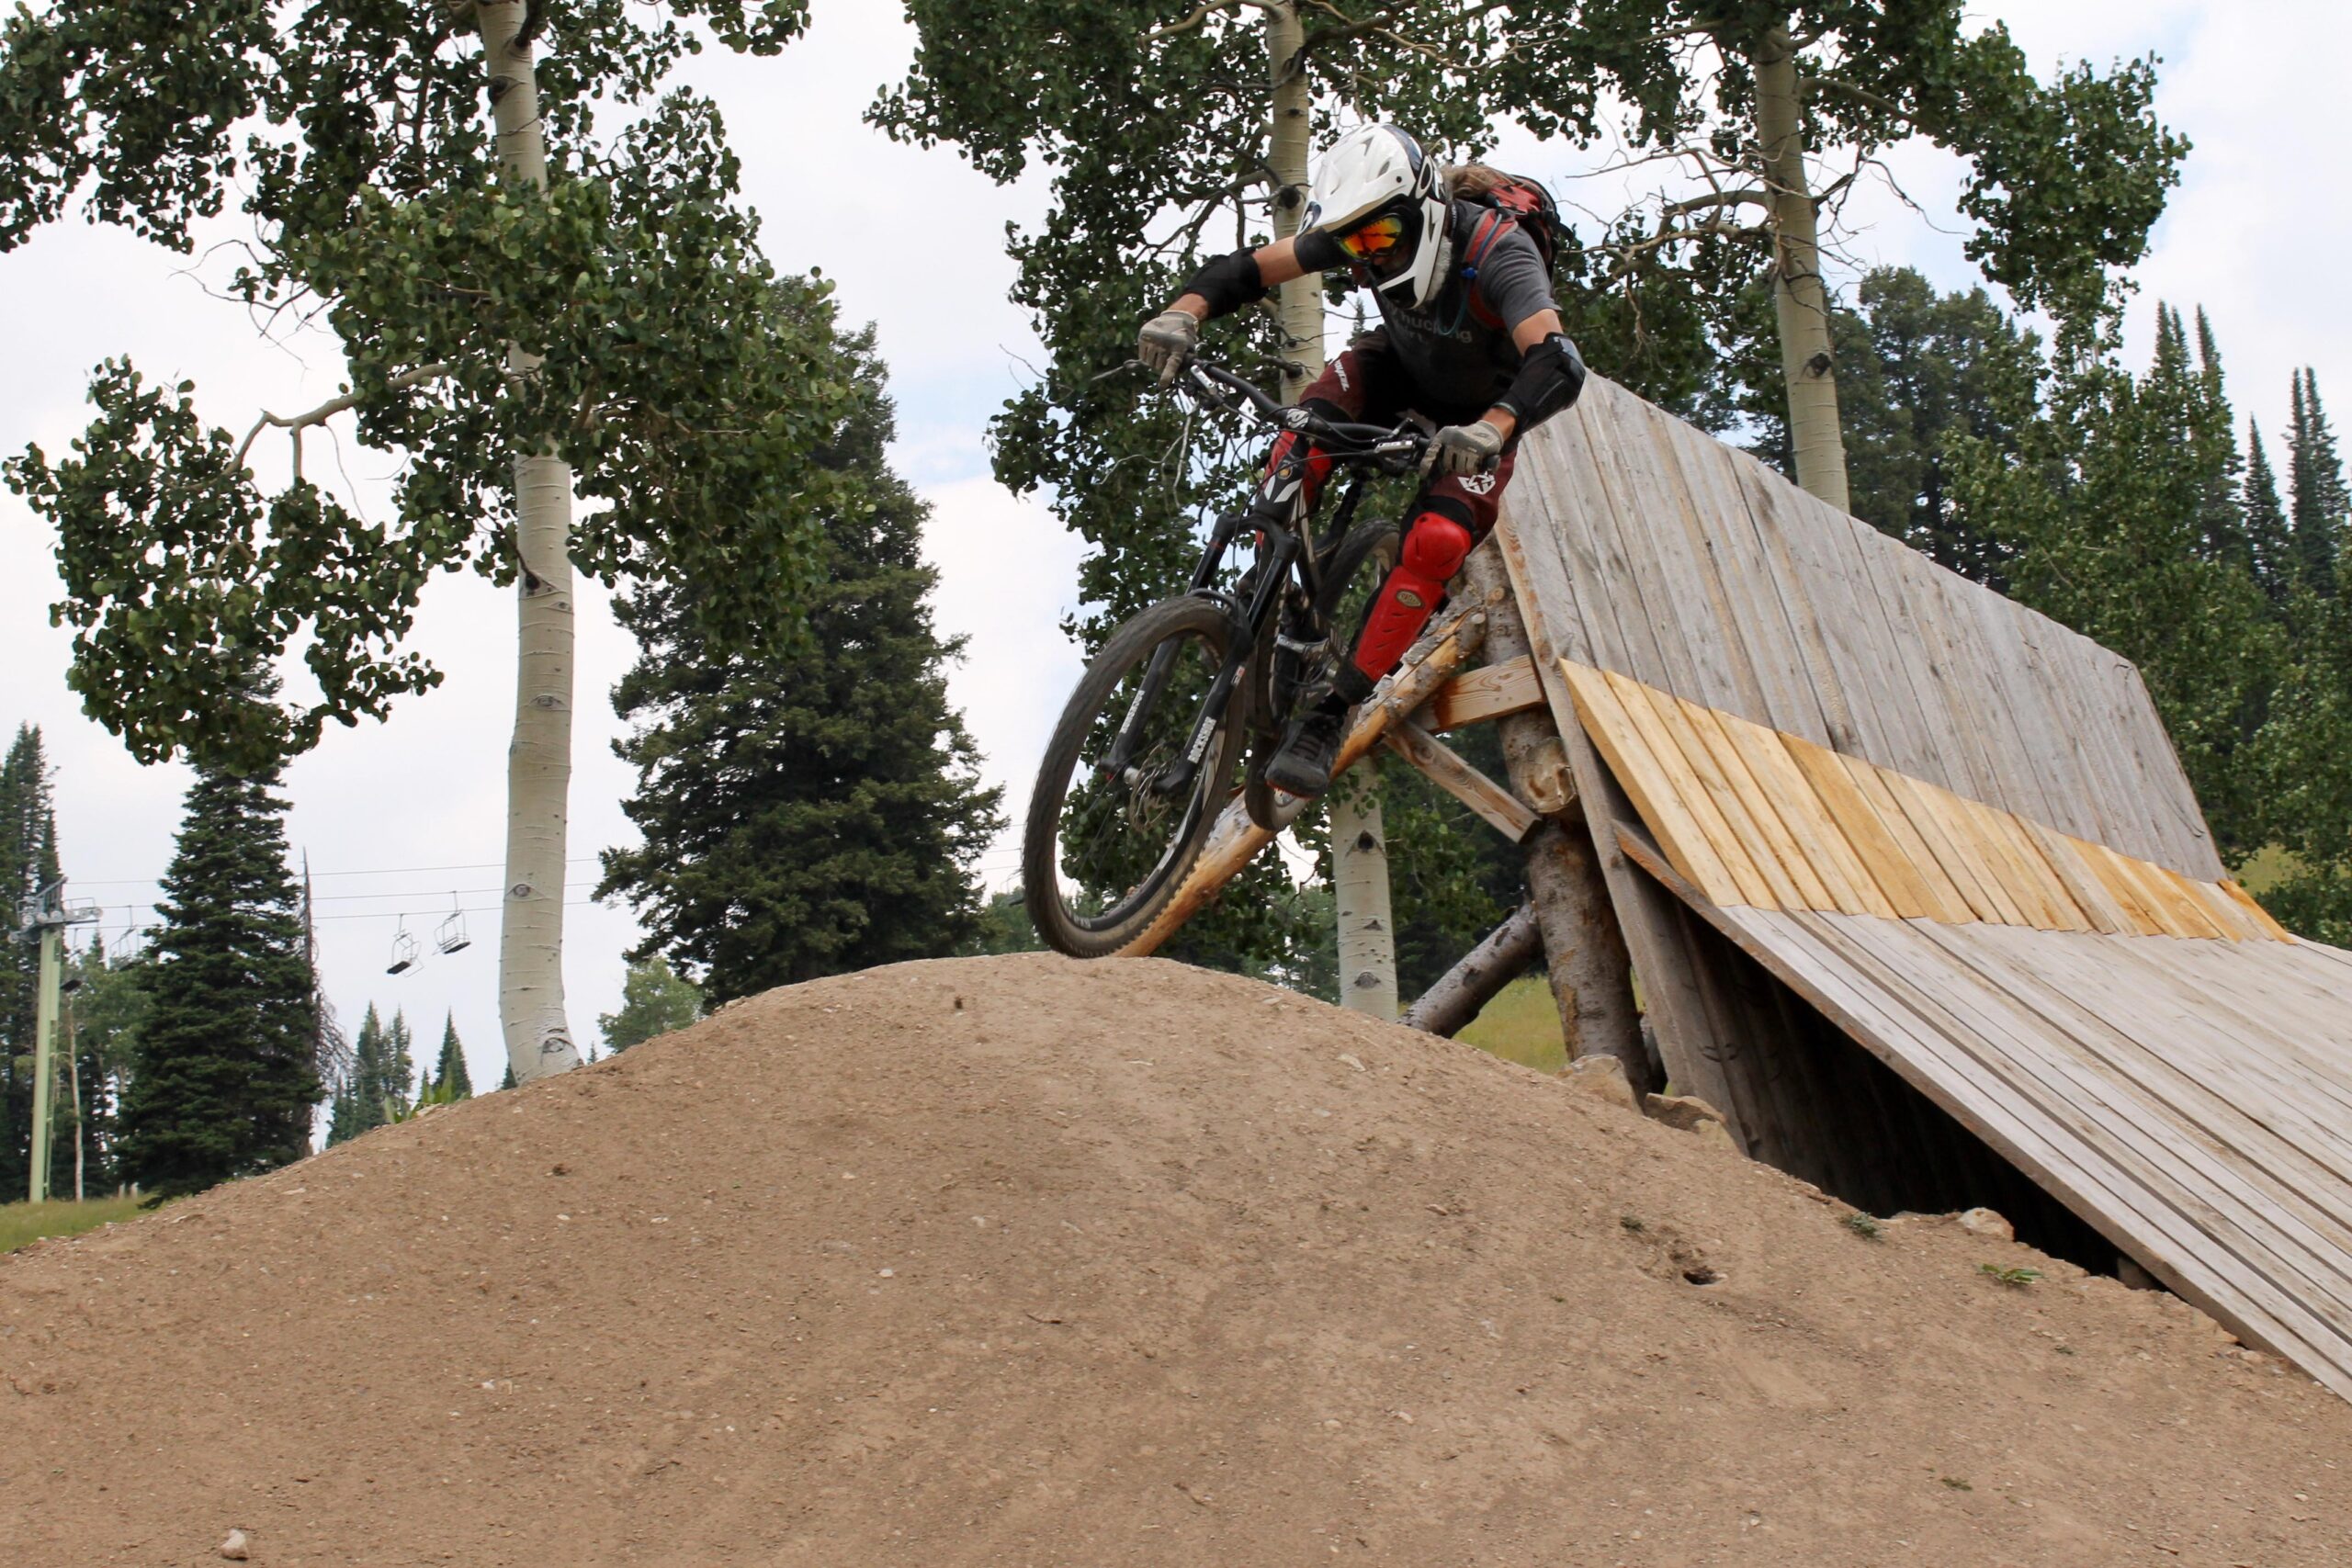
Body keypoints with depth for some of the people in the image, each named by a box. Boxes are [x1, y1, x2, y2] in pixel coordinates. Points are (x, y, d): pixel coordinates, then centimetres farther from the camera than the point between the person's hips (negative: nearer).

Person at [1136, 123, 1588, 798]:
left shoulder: (1499, 253, -37)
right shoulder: (1355, 232, -23)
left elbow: (1558, 363, -51)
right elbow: (1249, 267, -20)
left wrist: (1492, 429, -69)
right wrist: (1184, 312, -41)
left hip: (1482, 406, -4)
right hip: (1400, 363, 4)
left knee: (1436, 544, -26)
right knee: (1301, 447, -28)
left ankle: (1329, 712, -19)